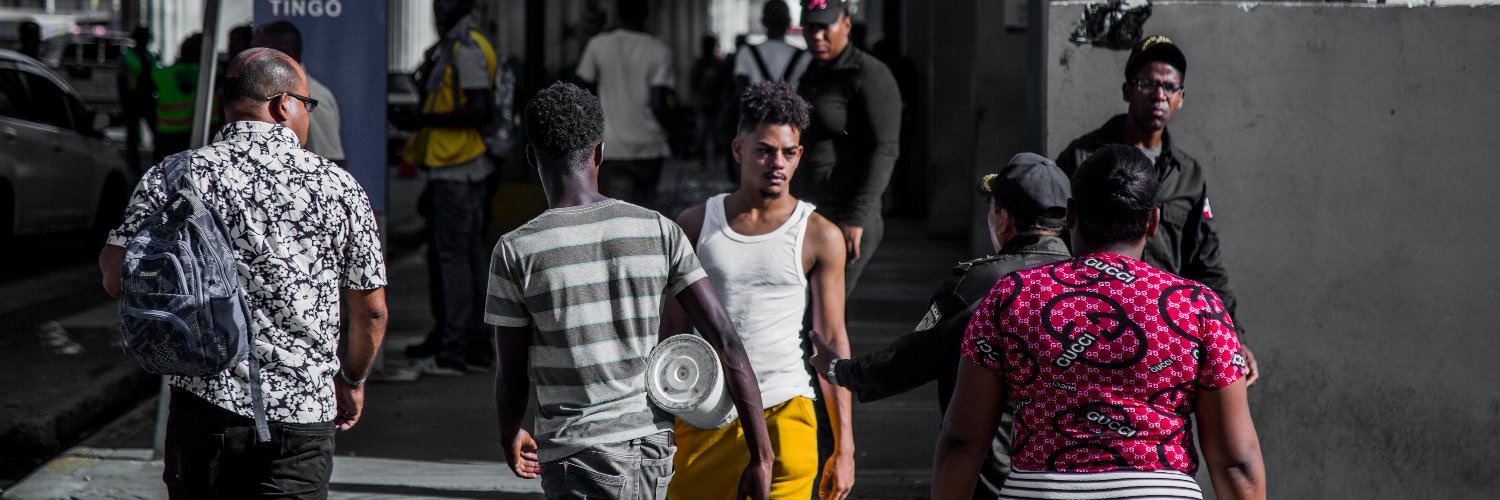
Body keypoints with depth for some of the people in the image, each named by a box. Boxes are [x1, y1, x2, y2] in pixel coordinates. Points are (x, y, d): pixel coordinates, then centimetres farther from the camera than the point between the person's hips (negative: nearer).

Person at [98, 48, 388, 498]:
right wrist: (352, 380, 23)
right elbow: (371, 312, 5)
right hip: (303, 413, -1)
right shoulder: (338, 187, 1)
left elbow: (117, 279, -7)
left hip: (206, 406, 1)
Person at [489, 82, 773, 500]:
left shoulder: (516, 252, -10)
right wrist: (760, 455, -3)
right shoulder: (659, 231, 0)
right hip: (655, 450, 5)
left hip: (580, 460, -5)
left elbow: (512, 375, 0)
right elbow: (727, 343, -5)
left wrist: (510, 435, 22)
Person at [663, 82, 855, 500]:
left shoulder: (819, 237, 0)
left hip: (782, 418, -2)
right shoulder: (695, 226, 5)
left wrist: (844, 447, -2)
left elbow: (833, 343, 1)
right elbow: (671, 331, 10)